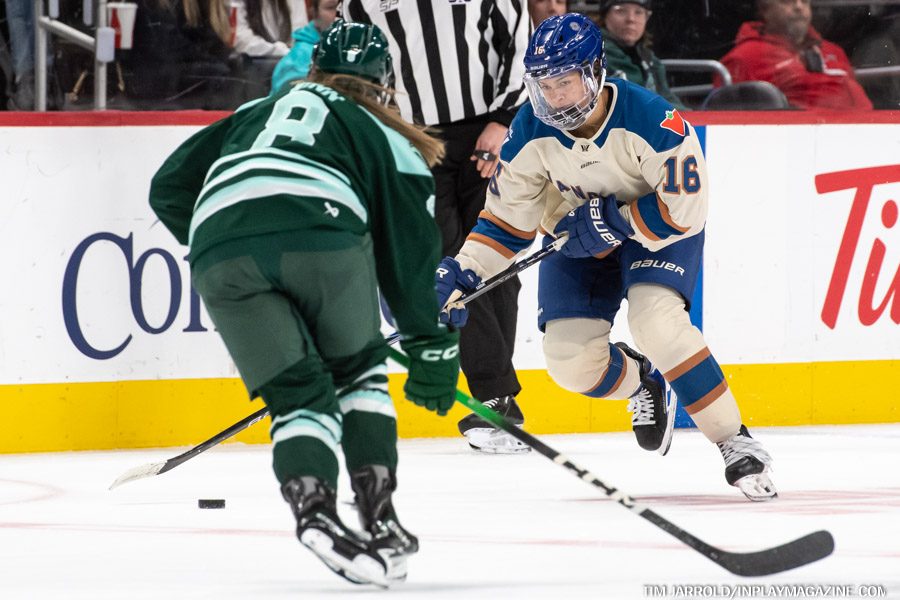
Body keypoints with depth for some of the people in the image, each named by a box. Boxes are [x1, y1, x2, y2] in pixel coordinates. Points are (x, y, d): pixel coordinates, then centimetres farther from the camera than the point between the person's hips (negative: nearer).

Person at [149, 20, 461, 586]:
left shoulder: (254, 114, 38)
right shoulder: (384, 136, 30)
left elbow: (170, 188, 32)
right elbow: (412, 248, 25)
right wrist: (434, 347, 29)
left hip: (221, 248, 2)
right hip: (322, 231, -2)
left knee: (297, 395, 9)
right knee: (359, 373, 22)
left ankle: (312, 507, -16)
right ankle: (379, 514, 12)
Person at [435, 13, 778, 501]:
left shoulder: (650, 121, -32)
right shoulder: (531, 134, -18)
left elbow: (684, 210, -29)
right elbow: (507, 218, -7)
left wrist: (611, 222, -30)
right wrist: (461, 273, -19)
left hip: (658, 233, -4)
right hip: (579, 240, 5)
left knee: (656, 322, -30)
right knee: (570, 359, -10)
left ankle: (736, 443, -18)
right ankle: (640, 383, 28)